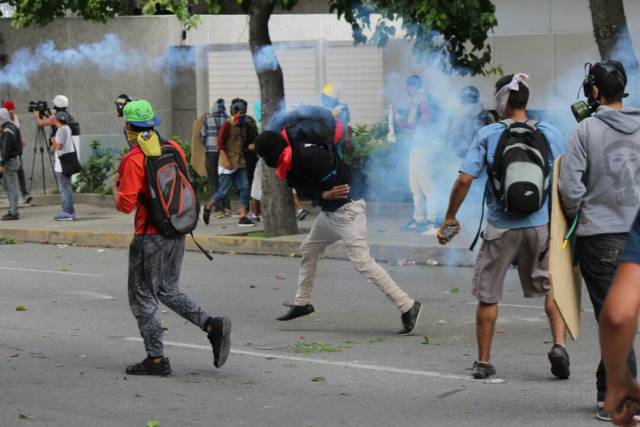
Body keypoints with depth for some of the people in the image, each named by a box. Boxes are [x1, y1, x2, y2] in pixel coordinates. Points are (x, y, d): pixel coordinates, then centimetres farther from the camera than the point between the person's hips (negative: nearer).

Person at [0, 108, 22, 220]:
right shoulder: (12, 127, 11)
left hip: (10, 161, -10)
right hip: (14, 159, 10)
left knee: (12, 187, -5)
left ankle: (13, 213, -2)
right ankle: (12, 210, 20)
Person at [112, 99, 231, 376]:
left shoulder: (133, 159, -16)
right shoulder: (174, 148, 6)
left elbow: (125, 205, -16)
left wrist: (115, 186, 2)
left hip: (150, 236, -7)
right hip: (177, 233, 7)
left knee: (143, 298, 5)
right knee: (167, 291, 20)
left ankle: (156, 359, 7)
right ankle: (212, 325, 2)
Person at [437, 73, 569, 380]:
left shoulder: (488, 135, -5)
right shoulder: (550, 134, 0)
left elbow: (464, 179, -10)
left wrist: (450, 218, 0)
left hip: (501, 228, -1)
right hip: (541, 225, 2)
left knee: (488, 295, 10)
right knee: (552, 287, 17)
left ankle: (483, 362, 17)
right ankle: (559, 345, -1)